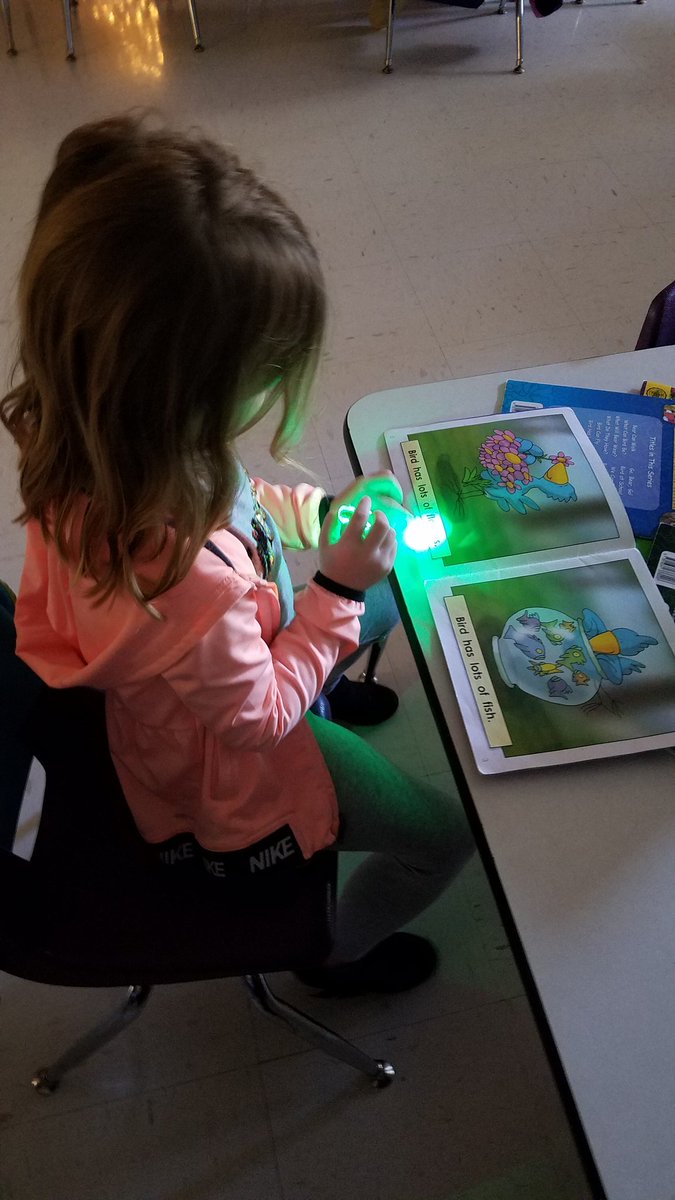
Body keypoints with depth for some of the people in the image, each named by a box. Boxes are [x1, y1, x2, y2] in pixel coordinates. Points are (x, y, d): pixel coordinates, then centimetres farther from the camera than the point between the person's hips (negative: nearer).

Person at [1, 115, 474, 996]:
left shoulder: (93, 445, -23)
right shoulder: (184, 578, -49)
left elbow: (230, 506, -1)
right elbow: (261, 712, -28)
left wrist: (319, 510, -10)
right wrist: (339, 589, -23)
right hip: (229, 789, -7)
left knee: (381, 601, 23)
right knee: (448, 832, 12)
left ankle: (336, 694, 54)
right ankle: (339, 954, 40)